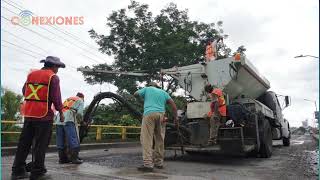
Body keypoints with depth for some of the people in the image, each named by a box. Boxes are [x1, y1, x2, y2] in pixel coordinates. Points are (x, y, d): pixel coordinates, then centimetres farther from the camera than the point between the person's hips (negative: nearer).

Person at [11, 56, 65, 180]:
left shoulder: (31, 74, 12)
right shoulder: (53, 77, -6)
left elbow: (24, 91, 18)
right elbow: (56, 97, -11)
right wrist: (61, 112, 0)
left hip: (28, 114, 6)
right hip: (44, 115, -6)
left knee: (24, 142, 13)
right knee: (41, 144, 2)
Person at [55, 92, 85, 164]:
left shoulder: (68, 99, 35)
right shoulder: (80, 101, 16)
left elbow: (61, 109, 25)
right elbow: (79, 113, 0)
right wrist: (79, 119, 18)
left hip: (59, 119, 7)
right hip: (69, 120, -7)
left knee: (60, 141, 9)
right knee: (73, 140, -5)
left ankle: (62, 158, 14)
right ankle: (75, 158, -6)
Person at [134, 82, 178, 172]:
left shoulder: (147, 89, 18)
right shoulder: (163, 92, 24)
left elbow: (135, 94, 30)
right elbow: (173, 104, 15)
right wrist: (175, 118, 17)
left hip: (149, 114, -4)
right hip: (161, 115, 4)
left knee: (147, 139, -8)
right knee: (159, 140, 10)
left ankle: (148, 164, -16)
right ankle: (159, 163, 14)